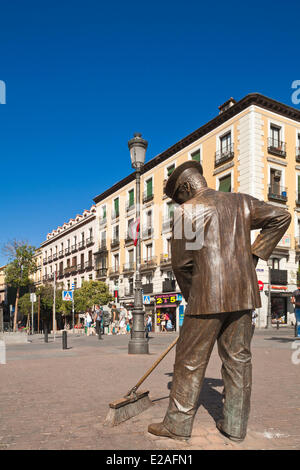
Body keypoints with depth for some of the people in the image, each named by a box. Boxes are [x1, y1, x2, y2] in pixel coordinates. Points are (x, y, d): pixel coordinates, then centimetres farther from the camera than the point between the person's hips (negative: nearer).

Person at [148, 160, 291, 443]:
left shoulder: (186, 211, -4)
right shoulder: (240, 202, 11)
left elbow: (181, 262, -5)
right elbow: (280, 217, 12)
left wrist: (191, 296, 10)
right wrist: (253, 256, 11)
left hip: (208, 295, -5)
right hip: (242, 294, 6)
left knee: (190, 361, 6)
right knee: (238, 358, 14)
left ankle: (178, 424, 18)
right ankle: (235, 426, 24)